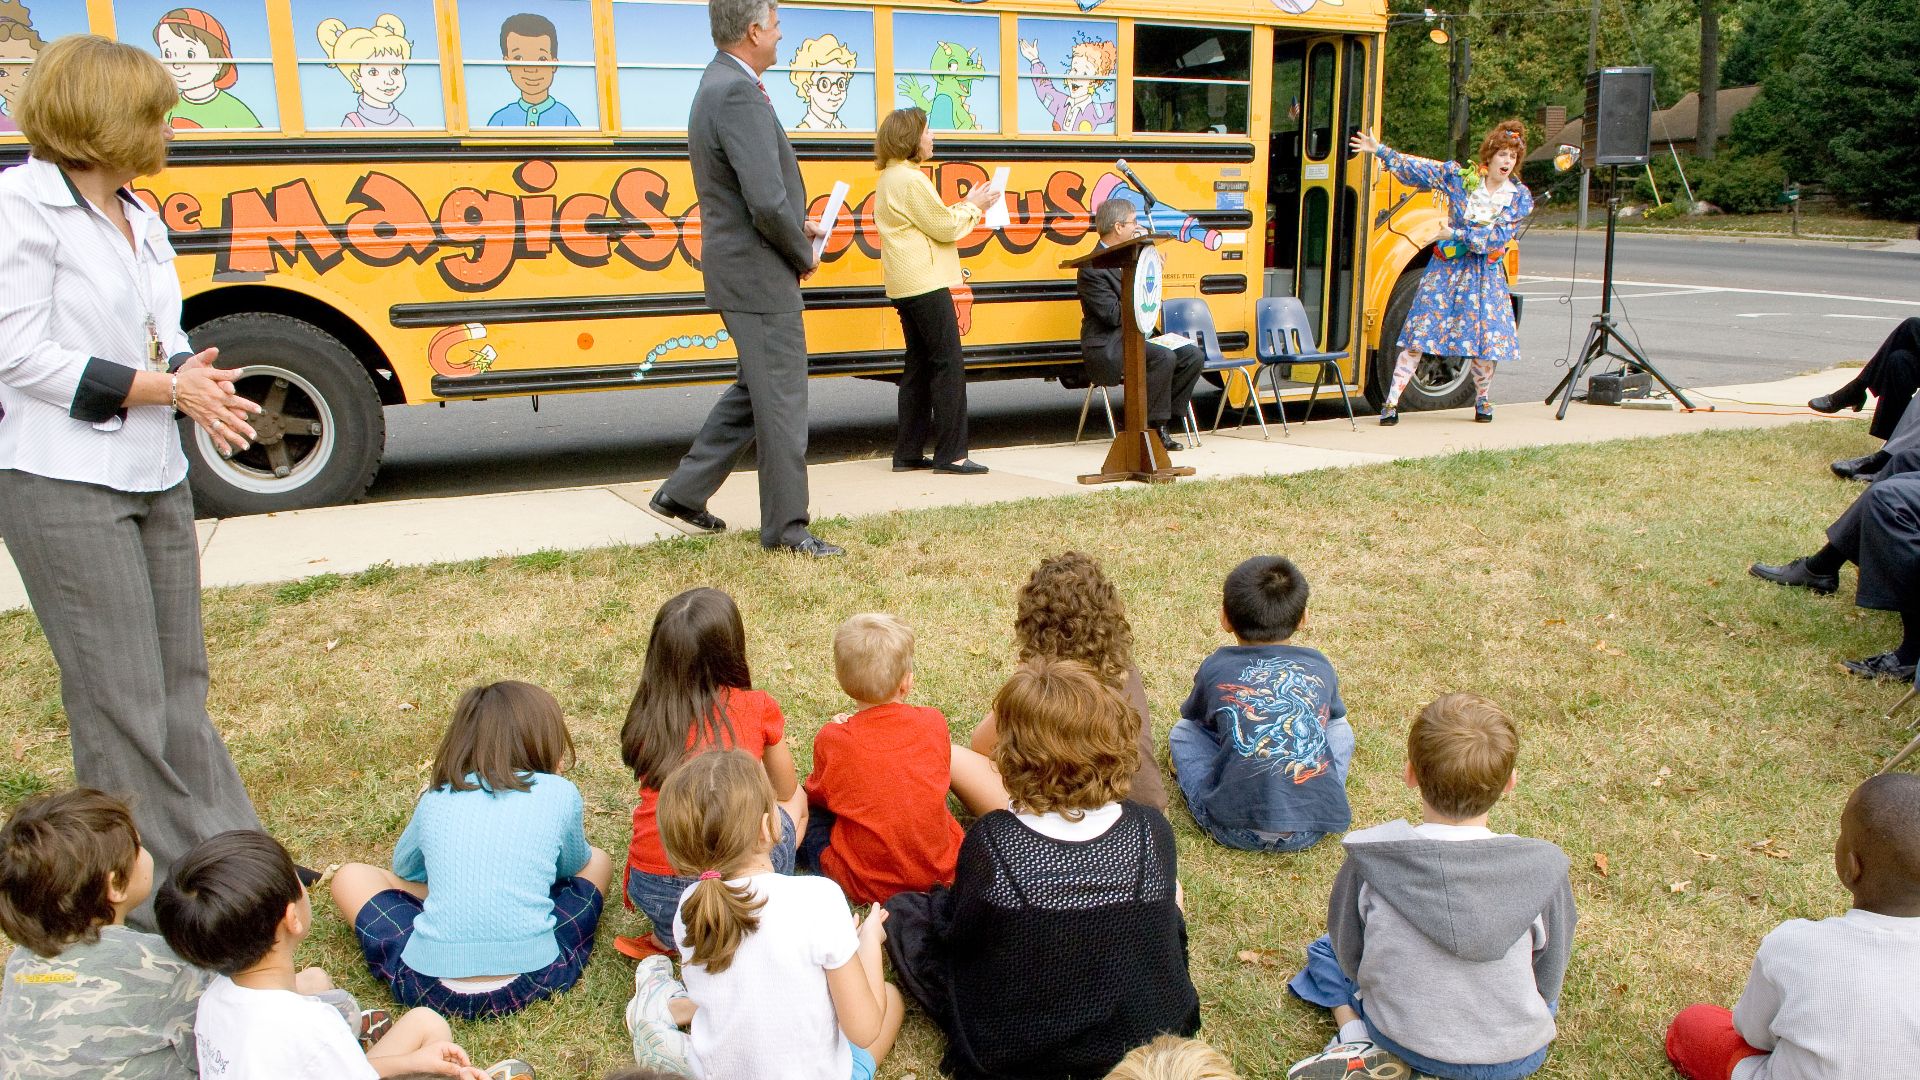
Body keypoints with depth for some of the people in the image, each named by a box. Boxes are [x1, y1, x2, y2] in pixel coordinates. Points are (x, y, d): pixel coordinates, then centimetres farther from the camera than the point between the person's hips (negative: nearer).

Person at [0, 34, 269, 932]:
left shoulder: (139, 218, 14)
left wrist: (193, 383, -5)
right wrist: (164, 387, -15)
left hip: (154, 478, 8)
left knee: (180, 679, 15)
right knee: (121, 698, -1)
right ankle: (155, 892, 11)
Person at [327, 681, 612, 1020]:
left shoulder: (435, 798, 8)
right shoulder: (560, 794, 1)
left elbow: (404, 867, 28)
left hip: (434, 988, 1)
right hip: (533, 976, 0)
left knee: (351, 876, 23)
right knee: (598, 860, 24)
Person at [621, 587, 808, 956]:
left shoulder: (650, 716, 7)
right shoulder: (757, 708, 0)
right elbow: (785, 790, 18)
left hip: (651, 891, 3)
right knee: (796, 801, 23)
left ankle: (669, 936, 16)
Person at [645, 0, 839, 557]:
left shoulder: (719, 86, 13)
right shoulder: (739, 93, -19)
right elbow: (767, 203, -26)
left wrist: (795, 226, 11)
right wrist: (803, 256, -10)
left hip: (741, 268, 10)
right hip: (760, 276, -10)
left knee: (754, 390, 20)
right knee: (781, 400, 0)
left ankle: (681, 495, 24)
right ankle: (786, 527, 12)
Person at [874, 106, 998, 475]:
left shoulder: (890, 177, 18)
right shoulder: (910, 179, -14)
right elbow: (943, 227, -13)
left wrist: (964, 206, 13)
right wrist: (973, 208, 2)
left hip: (905, 287, 10)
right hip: (925, 283, -10)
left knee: (919, 367, 11)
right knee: (948, 364, -7)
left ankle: (908, 452, 12)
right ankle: (950, 454, -6)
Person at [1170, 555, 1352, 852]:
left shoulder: (1215, 668, 6)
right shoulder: (1319, 666, 10)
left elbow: (1194, 716, 27)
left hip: (1235, 830, -2)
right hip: (1312, 828, 2)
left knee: (1182, 732, 23)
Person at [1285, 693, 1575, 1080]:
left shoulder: (1368, 859, -21)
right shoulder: (1543, 869, -21)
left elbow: (1350, 958, -6)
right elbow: (1548, 979, -5)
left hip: (1402, 1041, -1)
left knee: (1325, 951, 26)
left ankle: (1361, 1048, 2)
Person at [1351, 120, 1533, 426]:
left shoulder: (1520, 197, -3)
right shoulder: (1458, 176, -2)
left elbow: (1498, 236, -12)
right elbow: (1418, 168, 1)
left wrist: (1458, 234, -16)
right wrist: (1380, 151, -1)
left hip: (1485, 277, 1)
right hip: (1446, 269, -1)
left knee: (1486, 341, 1)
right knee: (1419, 333, -6)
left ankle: (1482, 398, 27)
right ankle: (1391, 402, -4)